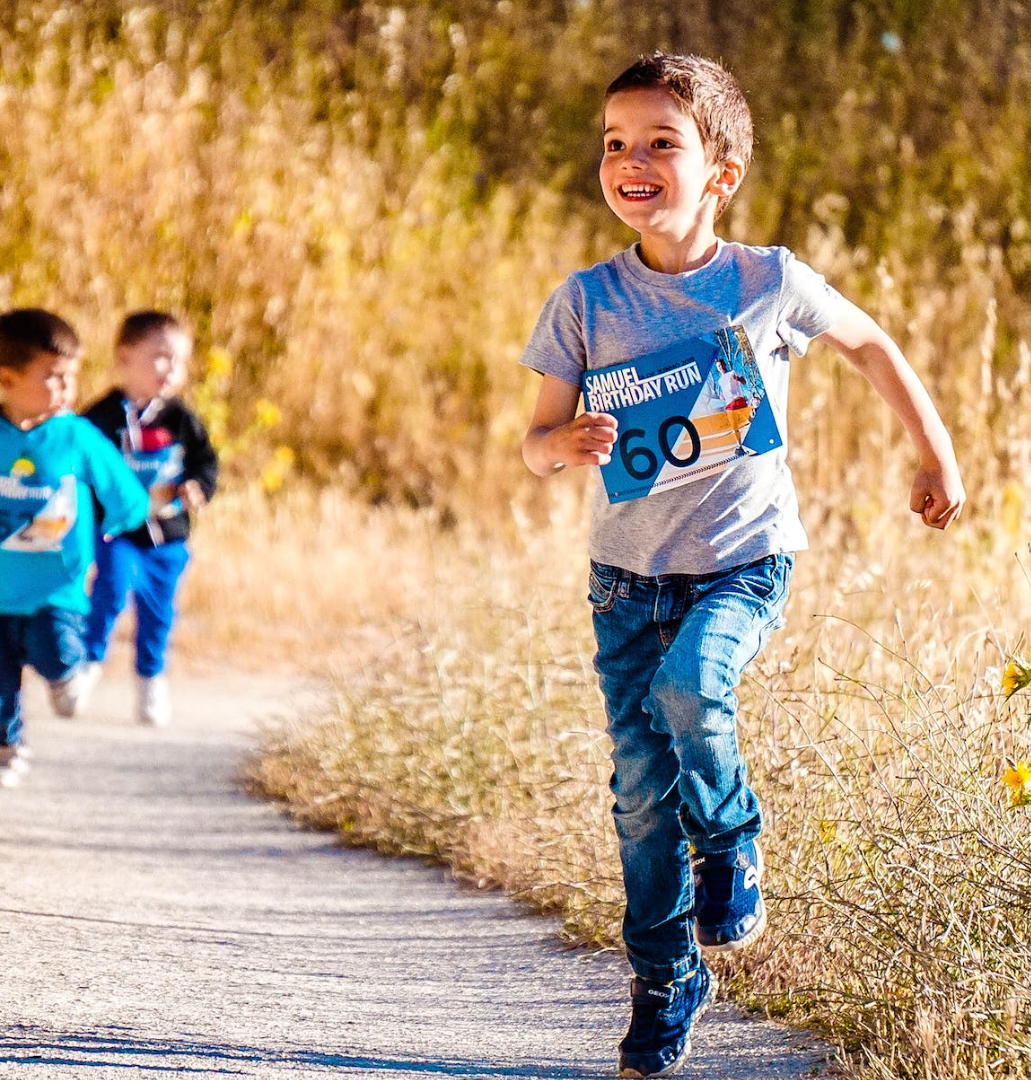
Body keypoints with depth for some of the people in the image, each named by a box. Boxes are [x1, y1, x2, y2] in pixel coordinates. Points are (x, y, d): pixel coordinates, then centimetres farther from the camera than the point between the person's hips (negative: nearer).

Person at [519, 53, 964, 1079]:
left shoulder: (770, 283, -7)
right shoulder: (585, 301, -4)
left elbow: (871, 343, 12)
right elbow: (535, 443, 1)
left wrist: (937, 453, 14)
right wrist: (567, 443, -22)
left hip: (741, 560, -2)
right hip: (628, 569, 2)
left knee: (689, 687, -30)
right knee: (642, 784, 1)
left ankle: (733, 840, 1)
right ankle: (664, 978, 19)